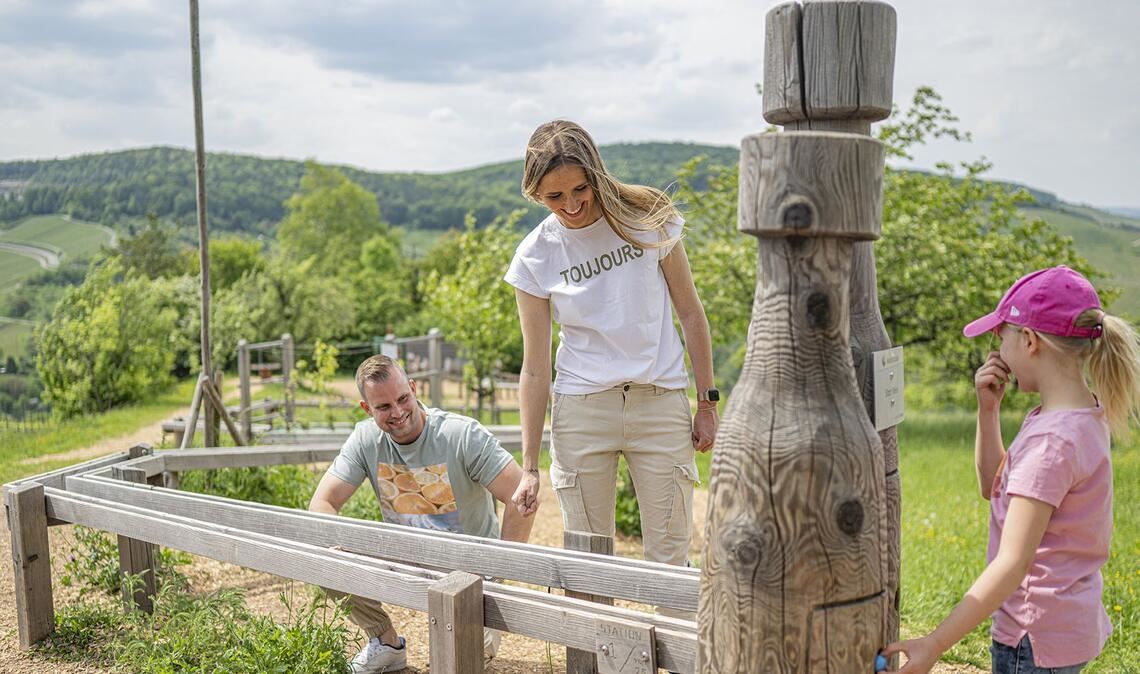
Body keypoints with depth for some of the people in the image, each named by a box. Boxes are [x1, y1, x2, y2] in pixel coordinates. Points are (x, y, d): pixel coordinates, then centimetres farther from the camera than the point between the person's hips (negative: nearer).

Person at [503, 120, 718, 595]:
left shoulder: (647, 219, -4)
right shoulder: (536, 257, -4)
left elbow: (690, 312, 5)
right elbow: (535, 369, -1)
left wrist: (707, 402, 1)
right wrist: (529, 467, -2)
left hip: (661, 401, 0)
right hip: (581, 408, 0)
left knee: (669, 556, 4)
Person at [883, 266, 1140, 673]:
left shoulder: (1051, 440, -25)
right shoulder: (1084, 416, 3)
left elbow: (1012, 564, -28)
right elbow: (994, 487, 14)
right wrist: (988, 411, 1)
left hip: (1037, 639, -9)